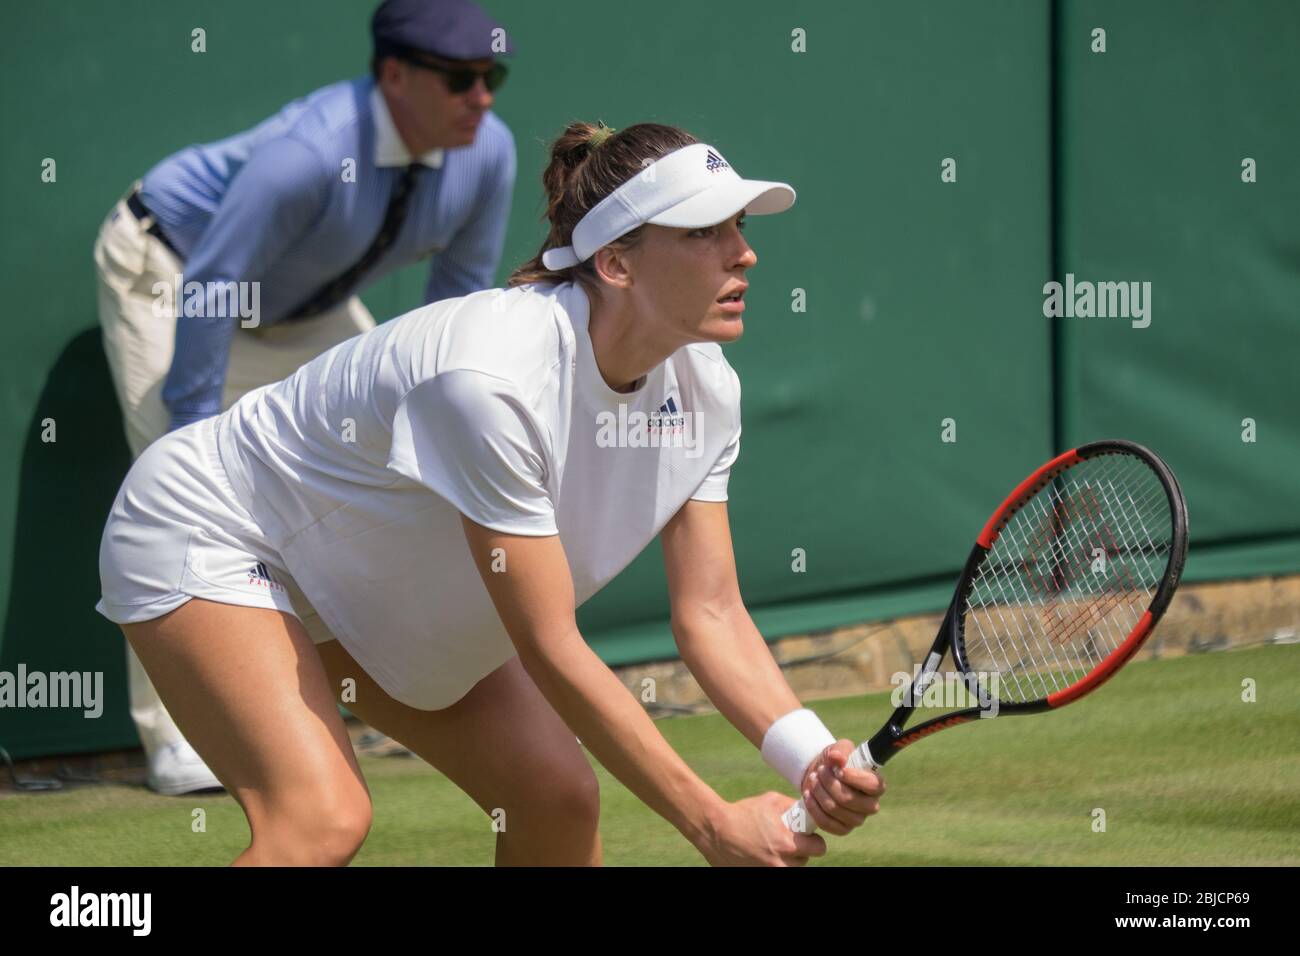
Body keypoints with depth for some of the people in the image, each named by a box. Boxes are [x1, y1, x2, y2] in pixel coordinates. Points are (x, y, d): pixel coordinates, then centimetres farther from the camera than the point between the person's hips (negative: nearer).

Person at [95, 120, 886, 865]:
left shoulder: (704, 386, -13)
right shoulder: (494, 378, -38)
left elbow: (710, 615, -10)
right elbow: (550, 649, -34)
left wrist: (815, 761, -28)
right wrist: (710, 822, -32)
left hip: (381, 578, 9)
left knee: (558, 798, 0)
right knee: (323, 817, -27)